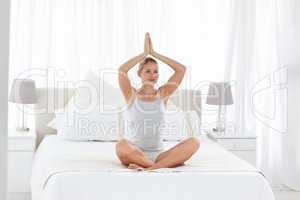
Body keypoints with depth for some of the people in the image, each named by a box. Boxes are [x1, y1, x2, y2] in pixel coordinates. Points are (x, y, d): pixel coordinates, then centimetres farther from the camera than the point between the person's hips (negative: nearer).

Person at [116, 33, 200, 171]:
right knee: (121, 145, -37)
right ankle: (165, 165, -25)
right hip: (135, 154, -2)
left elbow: (181, 69, 0)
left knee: (193, 142, -23)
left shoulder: (162, 94, 10)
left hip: (158, 154, 3)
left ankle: (148, 168, -32)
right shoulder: (132, 94, 4)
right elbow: (122, 70, -14)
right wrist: (145, 53, -7)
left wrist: (154, 53, 0)